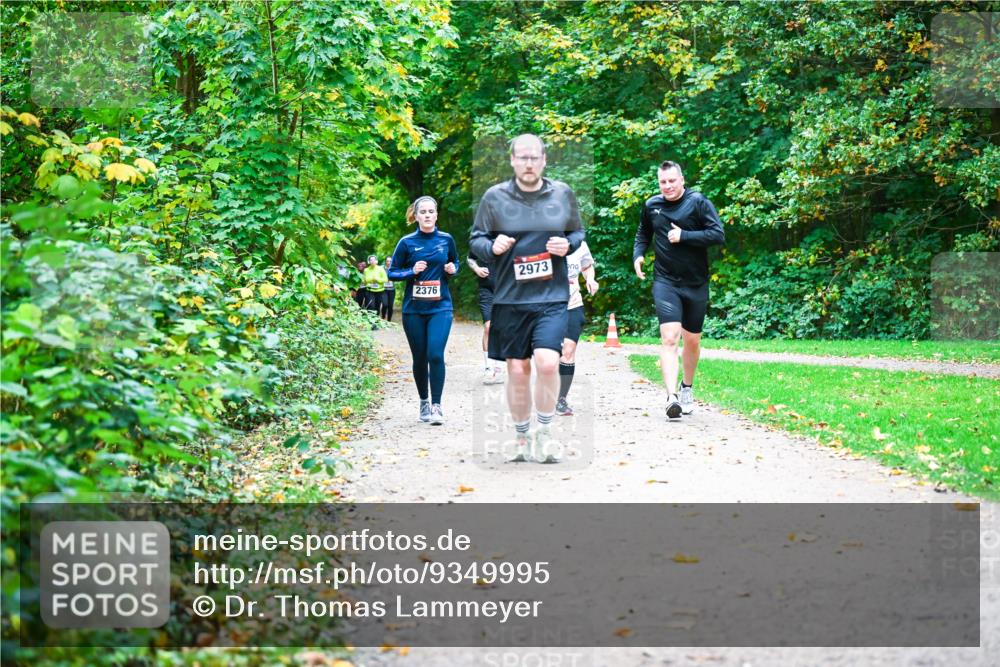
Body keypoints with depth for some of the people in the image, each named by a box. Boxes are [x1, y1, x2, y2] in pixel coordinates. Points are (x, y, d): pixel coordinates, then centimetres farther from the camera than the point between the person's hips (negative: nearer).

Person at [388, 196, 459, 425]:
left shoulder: (446, 240, 3)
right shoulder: (407, 242, -2)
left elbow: (455, 263, 20)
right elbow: (392, 272, 4)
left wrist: (452, 269, -2)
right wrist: (412, 271, -13)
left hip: (440, 307, 0)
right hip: (414, 309, 0)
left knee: (436, 354, -15)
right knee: (420, 358, 7)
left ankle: (436, 405, -6)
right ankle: (424, 403, 24)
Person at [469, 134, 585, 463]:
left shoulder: (563, 193, 6)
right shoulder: (494, 196, 2)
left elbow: (578, 232, 18)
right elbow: (474, 240, 7)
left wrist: (568, 244, -4)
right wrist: (492, 246, -14)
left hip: (551, 297, 0)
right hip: (509, 298, 0)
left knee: (547, 362, -17)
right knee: (517, 370, 3)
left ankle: (544, 430, 3)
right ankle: (522, 437, 22)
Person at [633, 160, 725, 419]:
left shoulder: (699, 202, -6)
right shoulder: (651, 206, 6)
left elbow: (719, 235, -14)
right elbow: (643, 233, 25)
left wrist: (683, 236, -18)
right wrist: (638, 254, 7)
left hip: (696, 283, 0)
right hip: (665, 282, 0)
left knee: (692, 340, 12)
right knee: (669, 338, -17)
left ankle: (687, 388, 36)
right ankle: (672, 396, -26)